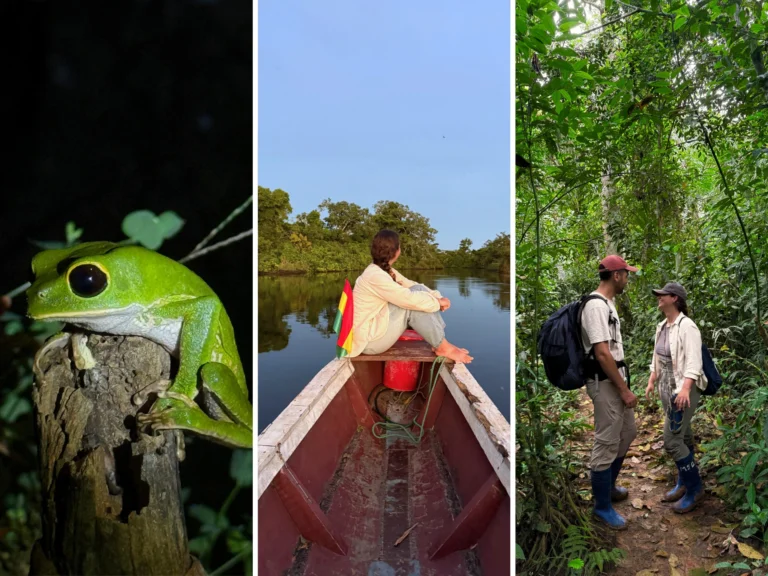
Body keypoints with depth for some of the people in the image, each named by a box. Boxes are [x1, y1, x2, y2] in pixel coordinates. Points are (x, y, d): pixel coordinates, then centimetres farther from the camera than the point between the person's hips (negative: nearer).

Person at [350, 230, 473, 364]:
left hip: (378, 326, 9)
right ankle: (443, 347, -10)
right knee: (413, 305, -23)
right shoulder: (375, 276, -23)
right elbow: (410, 299, -27)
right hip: (368, 339, -9)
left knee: (419, 291, -1)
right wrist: (437, 302, -11)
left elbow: (412, 286, 9)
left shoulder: (385, 270, 7)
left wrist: (437, 297, -8)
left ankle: (442, 343, -3)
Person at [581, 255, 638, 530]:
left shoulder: (607, 303, 12)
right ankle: (602, 506, 15)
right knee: (607, 443, 0)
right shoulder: (596, 305, -22)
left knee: (627, 433, 23)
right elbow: (602, 353, -25)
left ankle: (608, 486, 39)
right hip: (605, 384, -11)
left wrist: (623, 385, 21)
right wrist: (624, 390, -19)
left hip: (616, 380, 11)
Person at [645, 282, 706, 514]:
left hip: (683, 390, -8)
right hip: (667, 388, 8)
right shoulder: (662, 326, 10)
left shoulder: (687, 326, -16)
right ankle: (684, 483, 28)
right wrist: (651, 381, 15)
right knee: (683, 436, 17)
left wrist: (685, 389, -31)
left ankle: (695, 487, 12)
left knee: (671, 440, -7)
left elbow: (693, 361, -23)